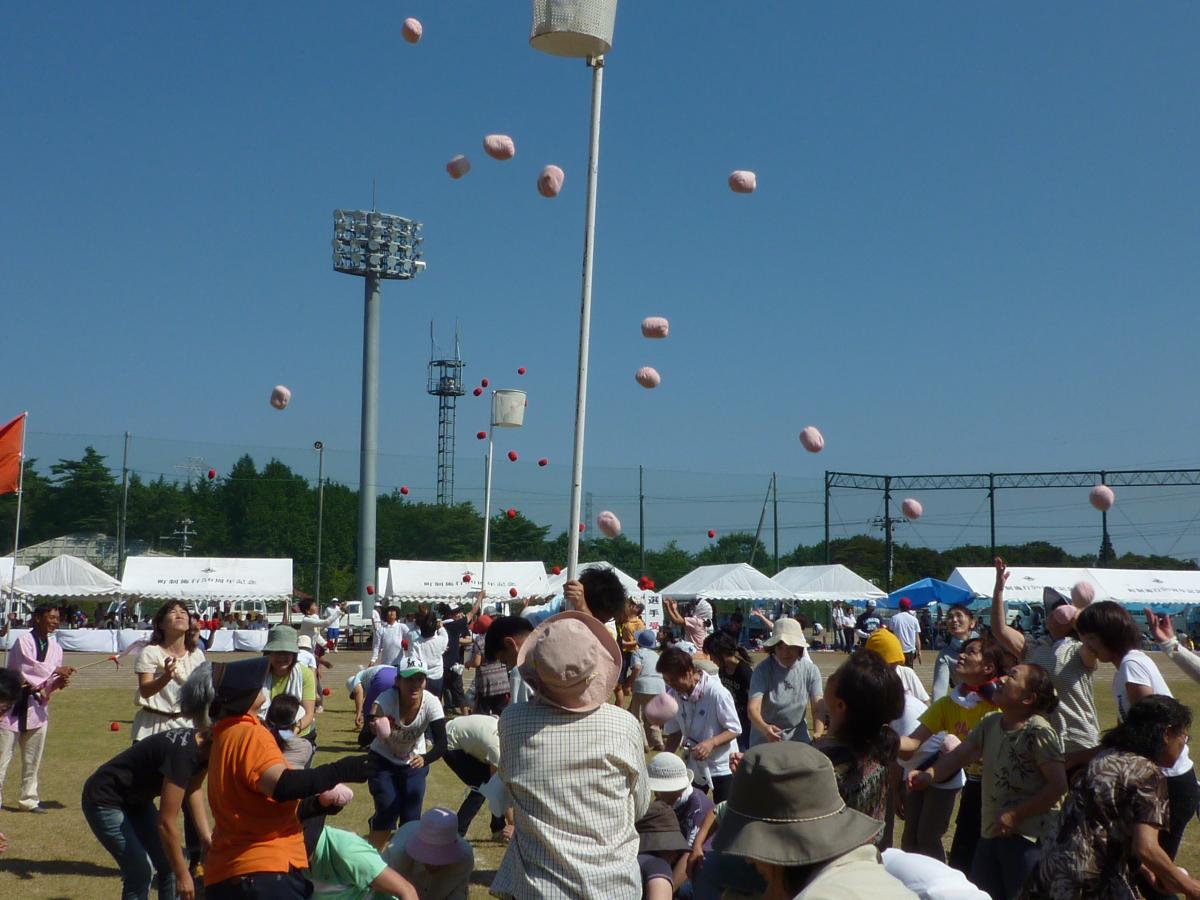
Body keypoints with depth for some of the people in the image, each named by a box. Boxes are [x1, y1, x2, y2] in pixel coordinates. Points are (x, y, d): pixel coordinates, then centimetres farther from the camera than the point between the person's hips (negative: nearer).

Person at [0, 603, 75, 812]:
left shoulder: (55, 648, 6)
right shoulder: (23, 642, -12)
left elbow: (50, 682, 10)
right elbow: (28, 667, -24)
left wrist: (58, 682, -12)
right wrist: (56, 671, -17)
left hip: (37, 706, 6)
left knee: (33, 759, 14)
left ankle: (29, 799, 26)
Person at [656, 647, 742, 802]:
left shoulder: (716, 692, -23)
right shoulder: (673, 694, -9)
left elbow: (735, 729, -15)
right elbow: (674, 732, 4)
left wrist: (711, 742, -31)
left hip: (721, 767, -4)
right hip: (694, 767, 4)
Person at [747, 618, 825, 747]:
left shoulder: (810, 670, -9)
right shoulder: (763, 670, -17)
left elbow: (818, 707, -14)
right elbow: (753, 708, -27)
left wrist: (818, 734, -33)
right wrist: (764, 728, -48)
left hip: (798, 738, 2)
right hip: (764, 741, -2)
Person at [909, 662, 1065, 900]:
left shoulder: (1038, 731, -18)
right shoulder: (990, 723, 4)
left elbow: (1058, 786, -18)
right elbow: (959, 755, 5)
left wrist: (1015, 815, -16)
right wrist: (929, 775, -13)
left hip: (1029, 836, -8)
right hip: (992, 832, 8)